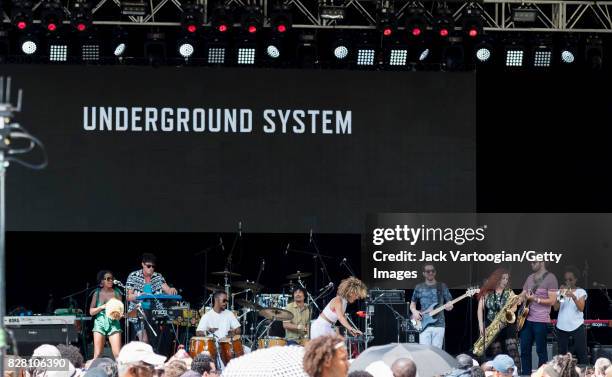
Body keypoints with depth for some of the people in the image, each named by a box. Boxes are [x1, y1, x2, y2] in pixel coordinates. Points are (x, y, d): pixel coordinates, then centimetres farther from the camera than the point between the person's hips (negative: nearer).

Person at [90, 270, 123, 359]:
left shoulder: (116, 293, 5)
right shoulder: (97, 293, 6)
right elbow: (91, 311, 5)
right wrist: (102, 307, -11)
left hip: (114, 324, -1)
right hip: (100, 324, 1)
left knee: (118, 354, -11)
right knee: (97, 355, -3)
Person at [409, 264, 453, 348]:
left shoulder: (442, 287, 8)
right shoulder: (419, 287, 10)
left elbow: (450, 304, 9)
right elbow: (412, 303, 18)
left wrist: (449, 306, -15)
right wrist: (414, 311, -3)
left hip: (438, 324, 0)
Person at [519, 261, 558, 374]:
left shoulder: (550, 278, -7)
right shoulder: (530, 278, 16)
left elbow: (552, 301, -12)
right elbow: (523, 295, 20)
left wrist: (535, 299, -17)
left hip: (541, 321, -7)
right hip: (527, 319, 7)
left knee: (541, 351, -2)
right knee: (524, 350, 7)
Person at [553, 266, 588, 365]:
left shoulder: (581, 292, 2)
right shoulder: (561, 291, 8)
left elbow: (581, 308, -10)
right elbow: (556, 308, -1)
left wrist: (573, 297, -24)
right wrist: (560, 295, -15)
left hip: (577, 326, -3)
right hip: (562, 327, 3)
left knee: (581, 353, -4)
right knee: (562, 353, 5)